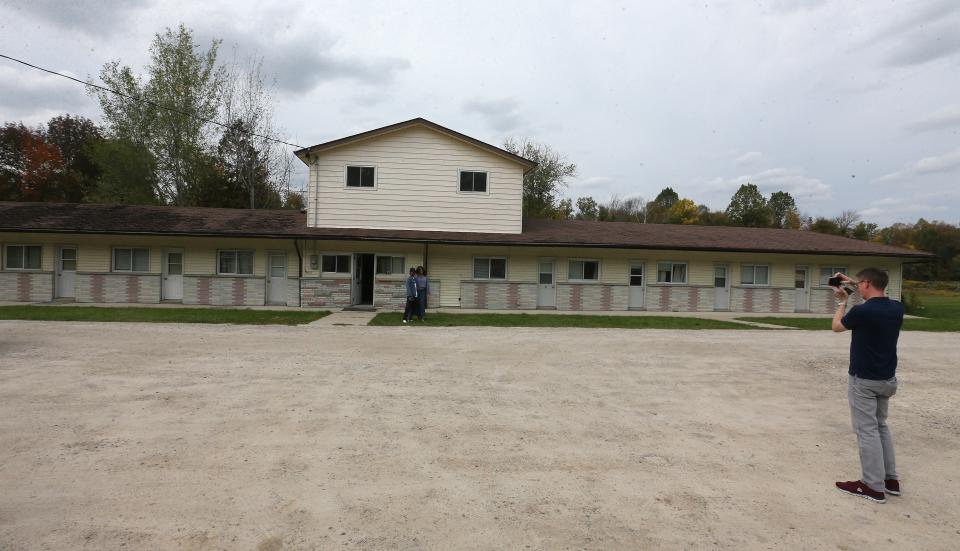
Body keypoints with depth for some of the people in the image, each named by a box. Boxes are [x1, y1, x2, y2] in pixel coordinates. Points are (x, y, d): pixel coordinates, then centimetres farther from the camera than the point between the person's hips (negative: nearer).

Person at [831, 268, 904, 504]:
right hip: (887, 378, 8)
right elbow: (878, 299, 25)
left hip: (864, 380, -7)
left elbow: (837, 326, -2)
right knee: (881, 426, 21)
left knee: (867, 431, 0)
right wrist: (854, 284, 23)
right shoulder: (896, 308, 0)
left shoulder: (861, 311, -22)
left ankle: (874, 486, 6)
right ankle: (891, 479, 26)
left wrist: (842, 302, 12)